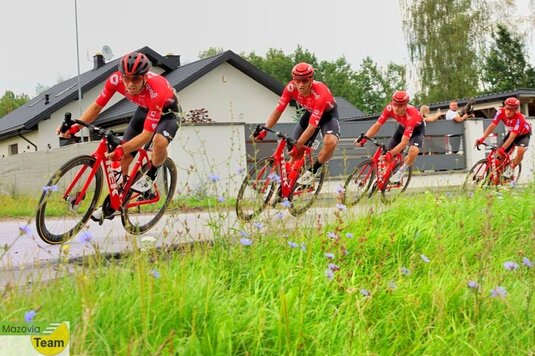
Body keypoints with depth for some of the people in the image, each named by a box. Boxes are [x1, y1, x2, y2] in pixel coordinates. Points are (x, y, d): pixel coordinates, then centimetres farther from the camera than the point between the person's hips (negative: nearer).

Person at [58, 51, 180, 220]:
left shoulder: (156, 92, -42)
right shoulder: (116, 79, -29)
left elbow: (146, 135, -41)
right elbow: (97, 106, -16)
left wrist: (121, 149, -53)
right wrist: (75, 127, -30)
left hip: (167, 111, -5)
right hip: (144, 109, 5)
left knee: (159, 141, -37)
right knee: (123, 158, -3)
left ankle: (151, 174, -6)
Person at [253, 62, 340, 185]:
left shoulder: (320, 94, -40)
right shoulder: (291, 88, -27)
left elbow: (312, 127, -39)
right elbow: (278, 110, -18)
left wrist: (297, 146, -39)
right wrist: (264, 130, -27)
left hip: (327, 113, -5)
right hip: (310, 112, 5)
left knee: (331, 142, -33)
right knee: (293, 147, -4)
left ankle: (313, 171, -10)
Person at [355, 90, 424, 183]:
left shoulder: (411, 116, -43)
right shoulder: (389, 109, -30)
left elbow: (404, 142, -43)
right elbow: (377, 125, -22)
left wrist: (390, 154, -52)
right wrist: (364, 138, -36)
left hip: (416, 128, -5)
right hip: (403, 126, 5)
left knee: (414, 150, -33)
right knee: (388, 151, -7)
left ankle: (400, 172, -7)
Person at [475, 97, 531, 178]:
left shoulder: (519, 118, -40)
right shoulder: (501, 112, -27)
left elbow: (512, 136, -44)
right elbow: (492, 125, -33)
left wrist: (502, 149, -55)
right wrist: (482, 138, -46)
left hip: (523, 134, -5)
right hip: (511, 132, 5)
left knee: (521, 150, -32)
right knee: (500, 153, -8)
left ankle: (511, 169, -7)